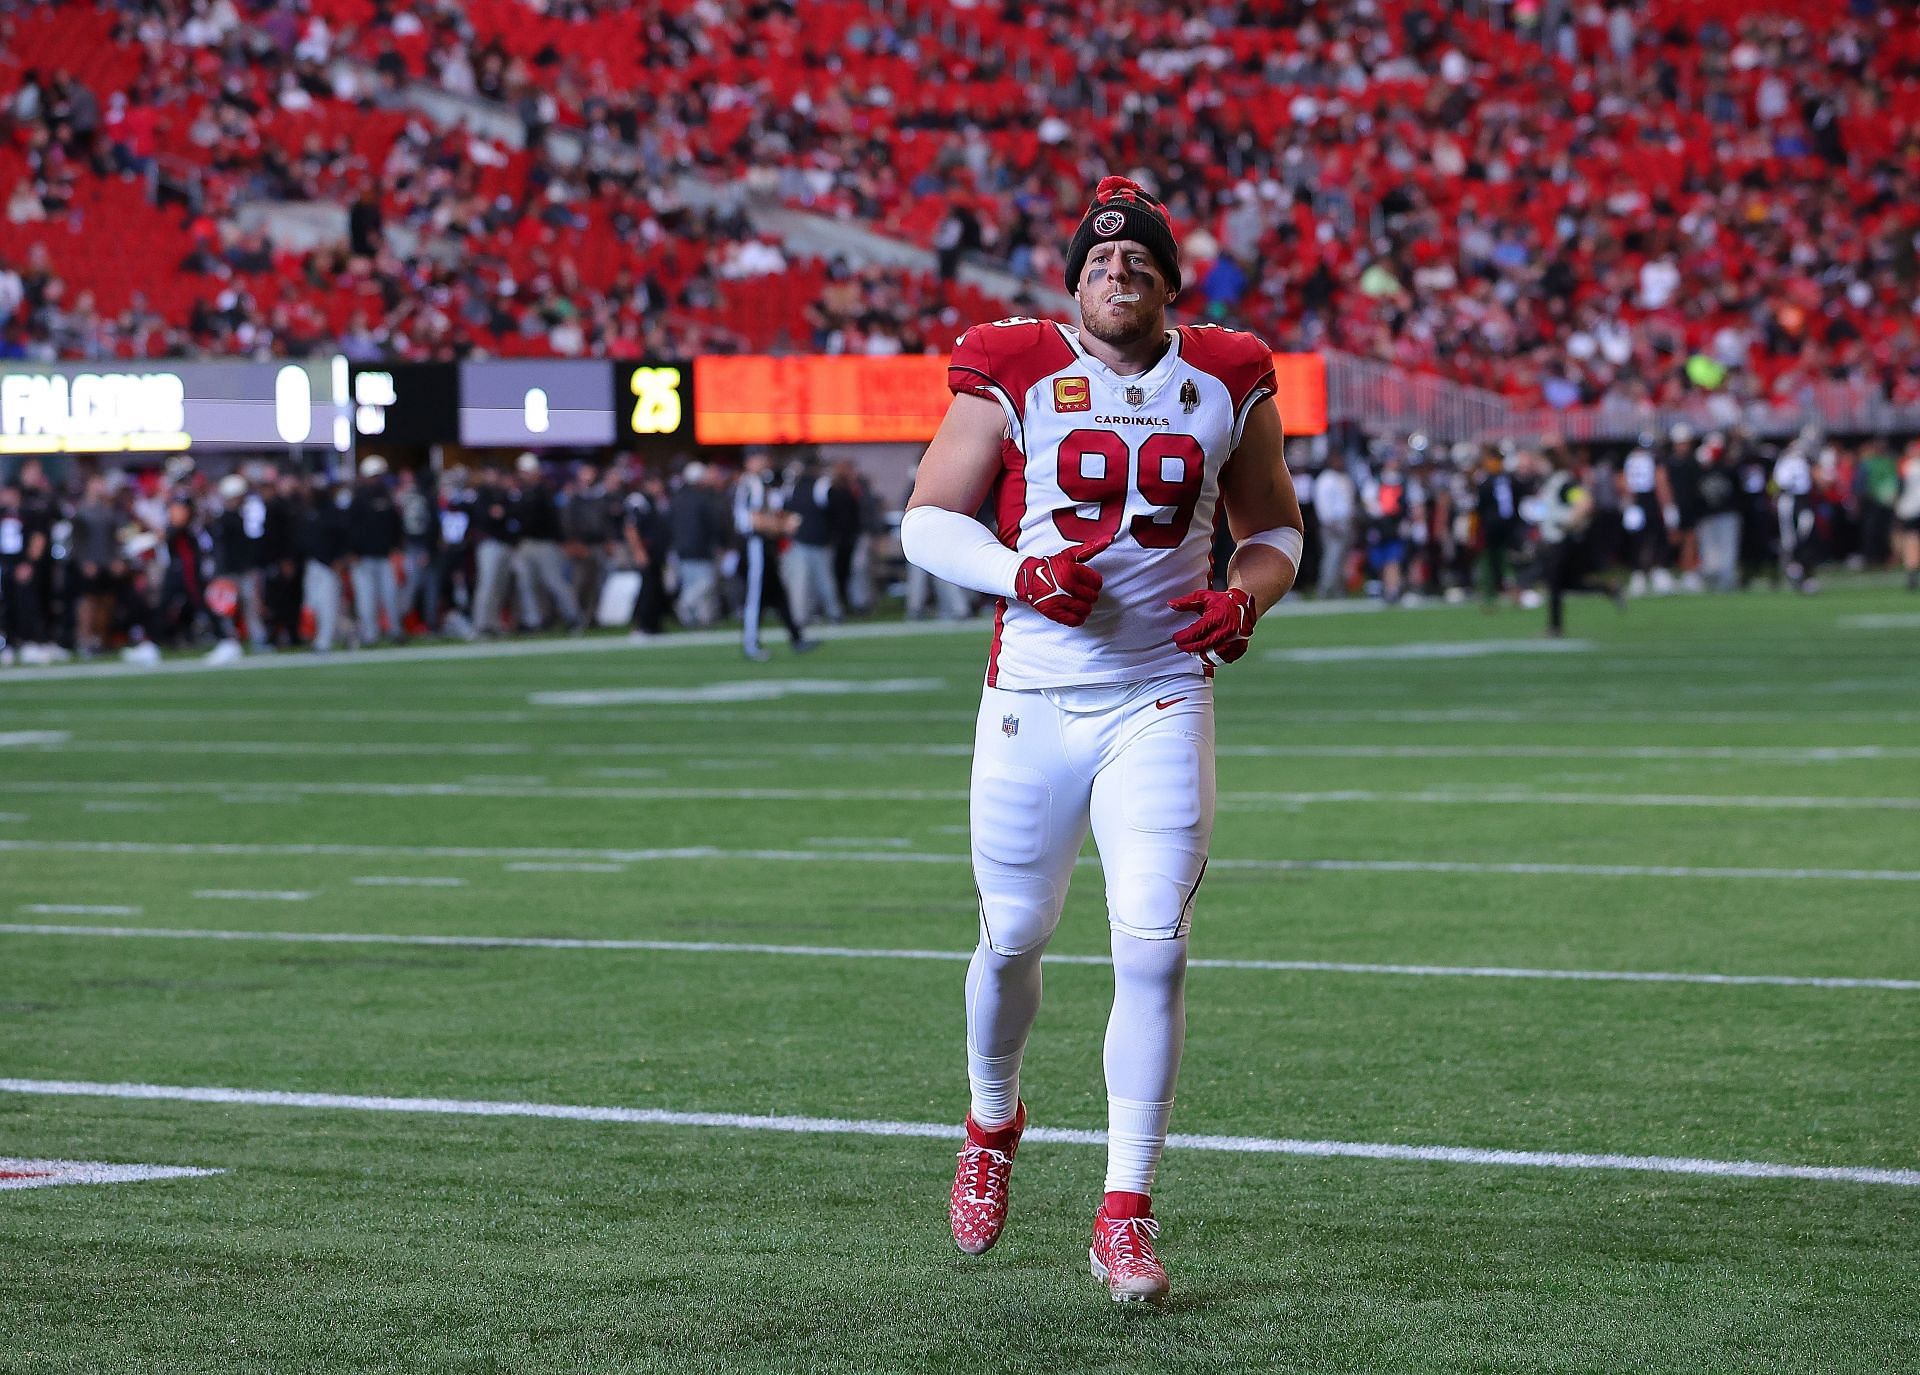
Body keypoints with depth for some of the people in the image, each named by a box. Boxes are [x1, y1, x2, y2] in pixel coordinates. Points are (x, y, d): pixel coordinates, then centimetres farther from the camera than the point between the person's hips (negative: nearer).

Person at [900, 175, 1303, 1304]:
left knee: (1154, 953, -10)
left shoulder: (1228, 384, 4)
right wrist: (1021, 575, -16)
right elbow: (928, 519, 1)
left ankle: (1127, 1217, -4)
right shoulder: (1015, 375, -3)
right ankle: (993, 1125, 42)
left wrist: (1244, 597, -6)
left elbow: (1275, 527, 16)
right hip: (1032, 700, 0)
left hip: (1162, 699, 0)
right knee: (1014, 936, 12)